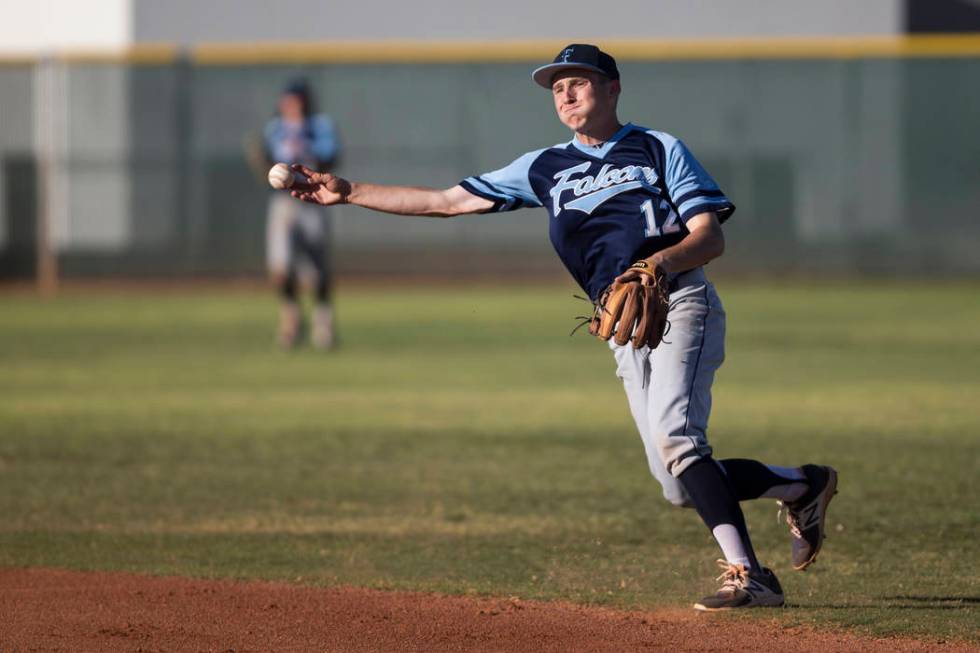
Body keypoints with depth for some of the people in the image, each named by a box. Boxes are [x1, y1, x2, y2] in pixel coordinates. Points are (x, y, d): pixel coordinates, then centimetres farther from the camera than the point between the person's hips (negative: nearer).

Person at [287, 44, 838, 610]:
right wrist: (349, 193, 12)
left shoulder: (660, 150, 5)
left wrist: (660, 261, -24)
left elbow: (711, 237, -4)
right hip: (623, 329, 5)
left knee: (673, 435, -28)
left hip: (682, 303, -5)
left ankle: (747, 575, -31)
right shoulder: (546, 168, 17)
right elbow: (446, 202, 17)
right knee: (681, 487, -2)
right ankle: (804, 485, 21)